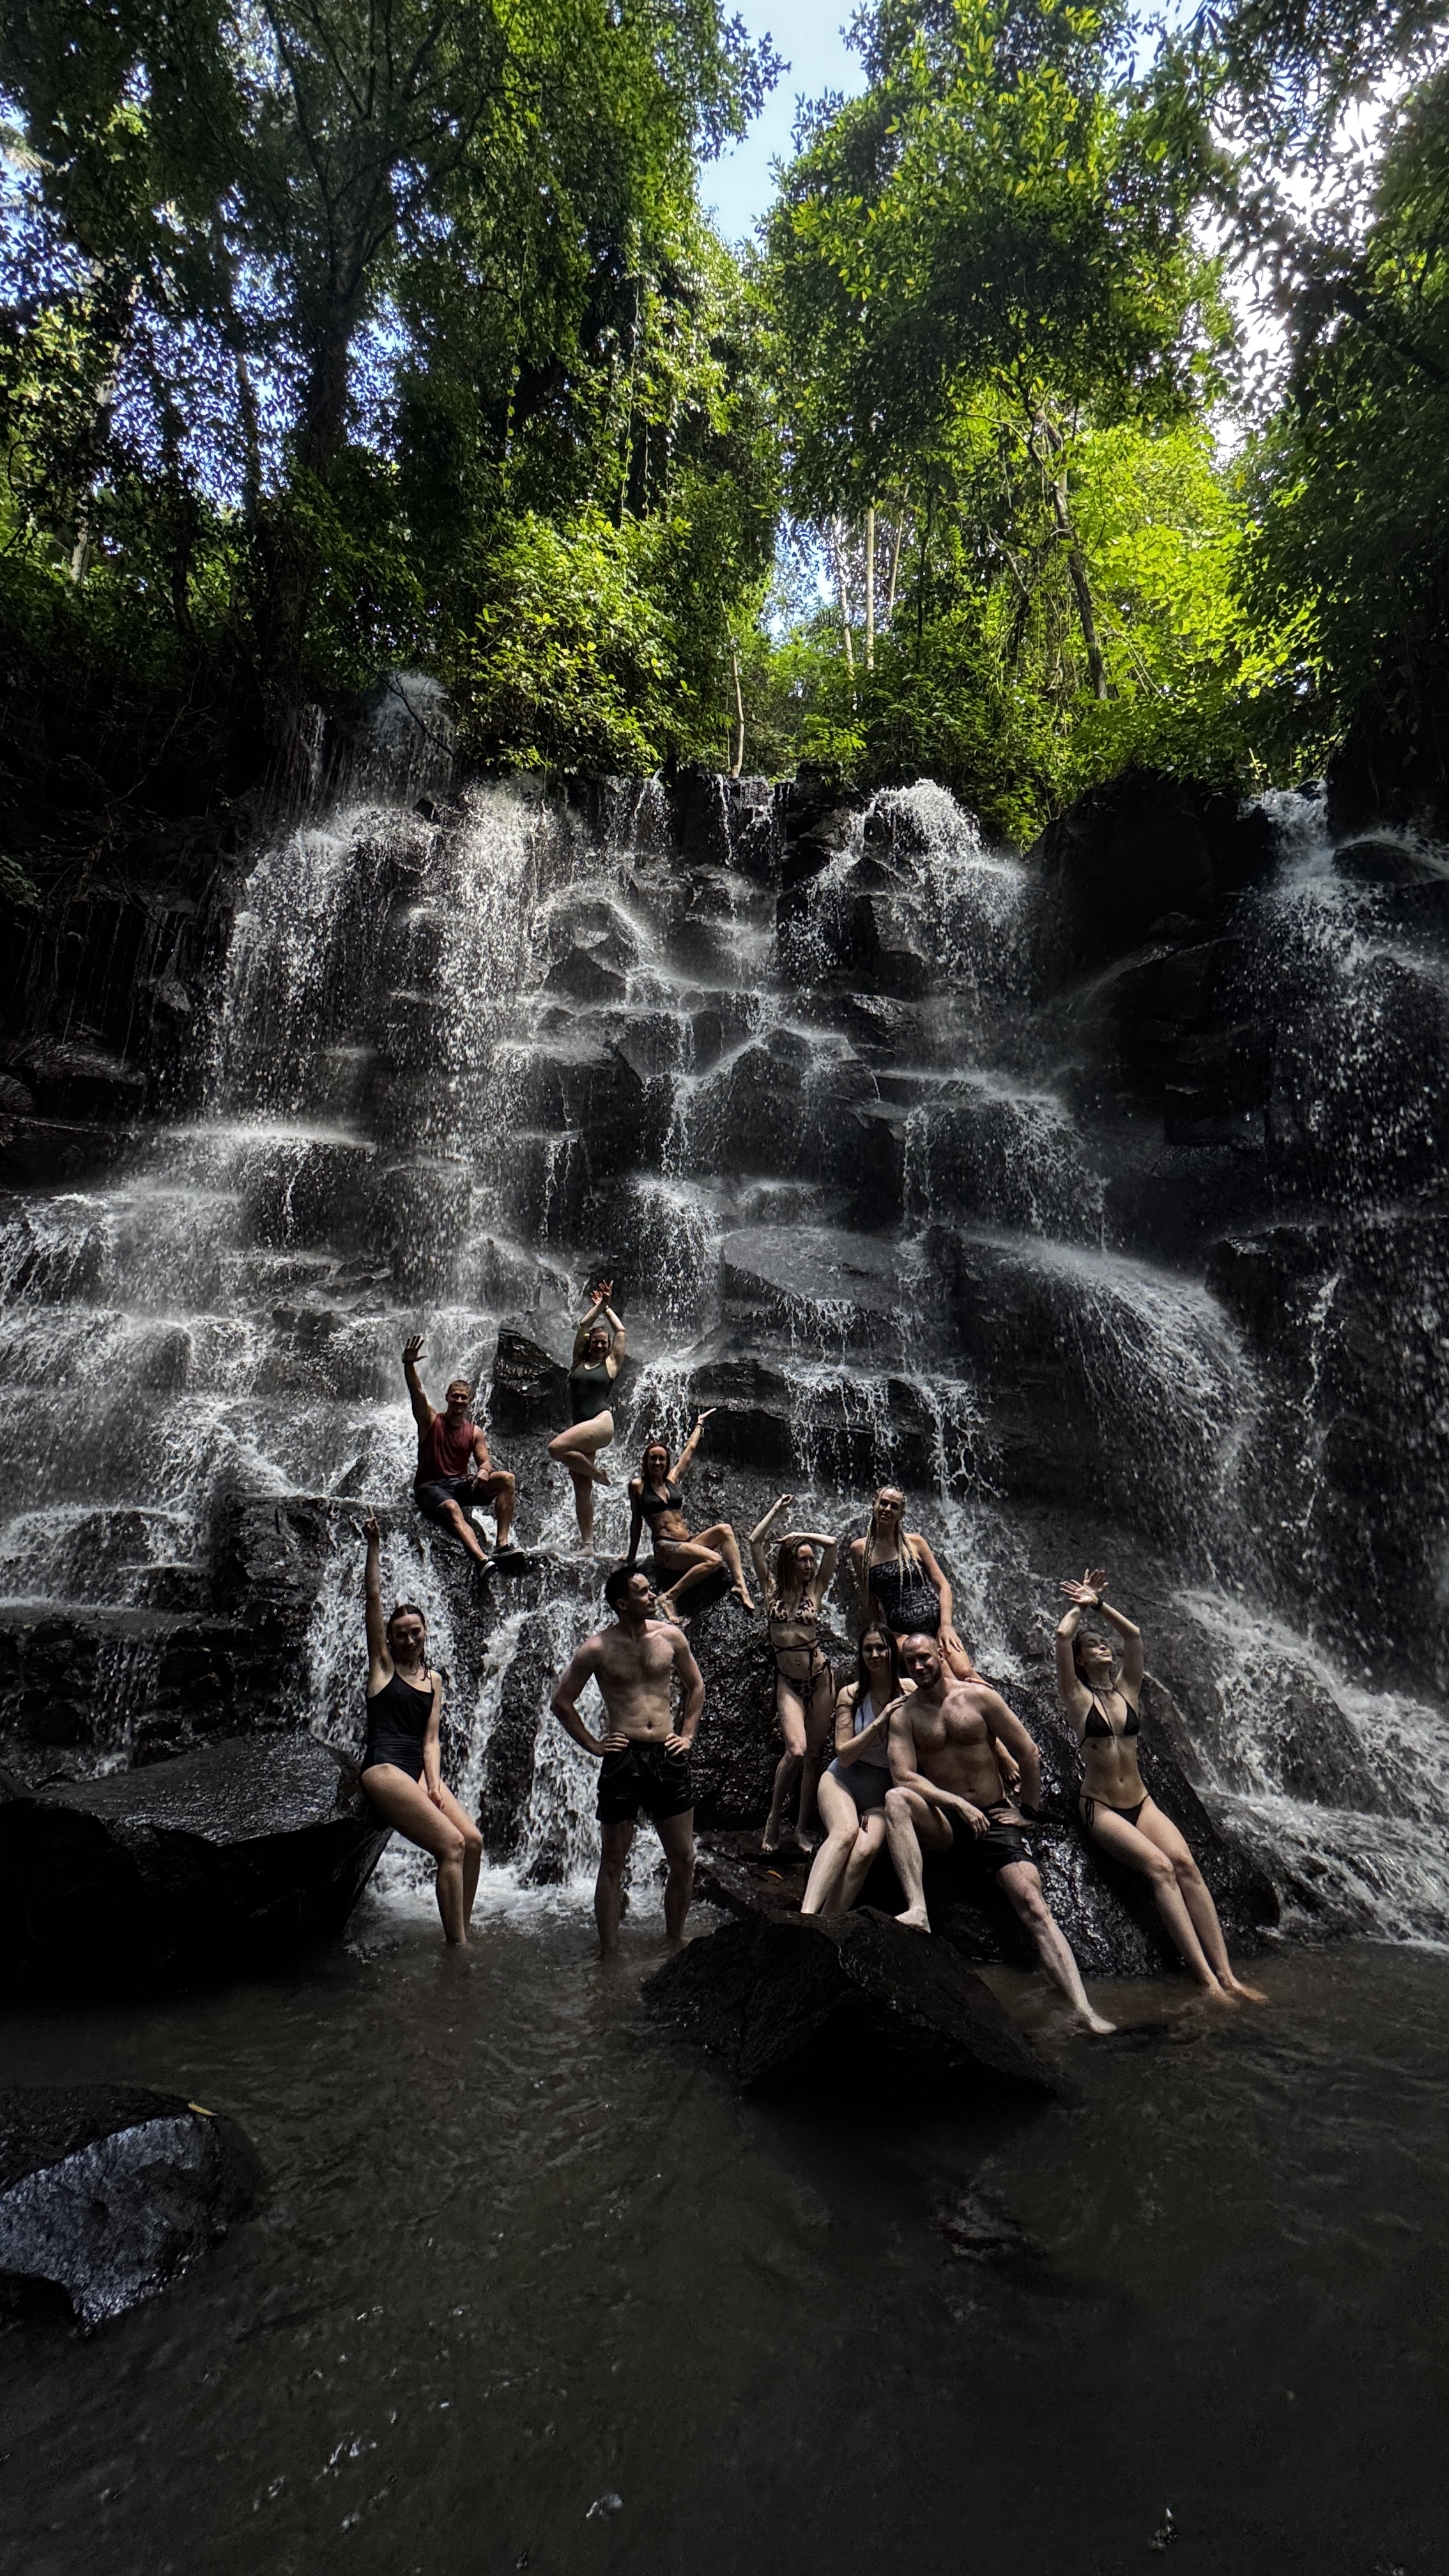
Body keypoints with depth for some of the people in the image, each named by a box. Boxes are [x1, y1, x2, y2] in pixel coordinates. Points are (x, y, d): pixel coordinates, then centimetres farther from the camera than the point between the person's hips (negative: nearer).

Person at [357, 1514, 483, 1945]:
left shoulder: (434, 1679, 18)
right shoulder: (382, 1664, 6)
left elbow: (430, 1739, 11)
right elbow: (373, 1596, -3)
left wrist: (434, 1786, -4)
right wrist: (374, 1546, -8)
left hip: (419, 1770, 6)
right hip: (384, 1767, -6)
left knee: (473, 1840, -12)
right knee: (451, 1844, -18)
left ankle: (459, 1935, -1)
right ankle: (458, 1947, -13)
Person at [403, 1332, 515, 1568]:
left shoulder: (475, 1432, 10)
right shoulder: (431, 1421, 2)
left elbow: (485, 1461, 5)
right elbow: (416, 1392, -14)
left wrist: (484, 1471, -22)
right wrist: (409, 1365, -31)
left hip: (462, 1485, 4)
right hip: (430, 1488, -4)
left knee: (506, 1479, -18)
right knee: (453, 1509, -38)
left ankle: (504, 1544, -24)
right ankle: (482, 1560, -55)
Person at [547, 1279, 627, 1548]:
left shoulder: (611, 1364, 9)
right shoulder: (579, 1362, 17)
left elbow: (621, 1332, 13)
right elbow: (583, 1327, 15)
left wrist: (607, 1308, 22)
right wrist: (598, 1306, 19)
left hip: (601, 1424, -5)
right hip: (581, 1429, 5)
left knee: (556, 1448, -27)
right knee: (582, 1490, 1)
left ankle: (599, 1474, -7)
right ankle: (588, 1544, 4)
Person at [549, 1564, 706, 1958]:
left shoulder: (670, 1636, 2)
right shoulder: (598, 1648, -7)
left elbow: (695, 1685, 17)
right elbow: (562, 1702, 3)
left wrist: (688, 1734, 9)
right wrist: (592, 1744, -1)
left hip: (668, 1757, 3)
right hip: (623, 1759, -3)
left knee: (684, 1860, 9)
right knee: (613, 1864, 7)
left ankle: (675, 1941, 29)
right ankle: (609, 1955, 19)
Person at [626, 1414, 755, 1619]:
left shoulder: (672, 1480, 17)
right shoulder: (638, 1485, 5)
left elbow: (690, 1448, 28)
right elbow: (637, 1522, 10)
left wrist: (699, 1423, 39)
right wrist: (631, 1558, 12)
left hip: (688, 1543, 6)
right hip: (665, 1548, -6)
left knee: (724, 1529, -18)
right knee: (714, 1559, -29)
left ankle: (741, 1584, -22)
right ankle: (669, 1598, -24)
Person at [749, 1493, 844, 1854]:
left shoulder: (816, 1588, 3)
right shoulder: (772, 1587, 3)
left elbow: (832, 1544, -5)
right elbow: (755, 1541, -3)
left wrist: (798, 1534, 3)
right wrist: (778, 1509, 4)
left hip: (820, 1677, 1)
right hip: (787, 1681, -1)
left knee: (815, 1755, 4)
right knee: (796, 1751, -15)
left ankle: (805, 1827, 17)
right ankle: (774, 1820, 5)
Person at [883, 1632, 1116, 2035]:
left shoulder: (979, 1696, -2)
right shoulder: (904, 1714, 0)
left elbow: (1028, 1754, 4)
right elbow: (903, 1776, -11)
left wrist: (1029, 1811, 7)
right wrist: (958, 1805, -20)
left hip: (995, 1820, 0)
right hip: (942, 1821, 0)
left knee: (1033, 1903, -19)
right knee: (896, 1798, -30)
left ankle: (1083, 2009, -24)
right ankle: (917, 1910, -38)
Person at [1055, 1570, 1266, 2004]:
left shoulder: (1127, 1687, 11)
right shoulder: (1077, 1696, -2)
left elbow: (1133, 1635, -2)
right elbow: (1063, 1634, -14)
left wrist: (1099, 1604, -1)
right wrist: (1082, 1604, 1)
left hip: (1141, 1802, 4)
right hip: (1100, 1806, -4)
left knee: (1185, 1864, -20)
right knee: (1159, 1867, -25)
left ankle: (1227, 1975, -24)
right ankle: (1207, 1979, -28)